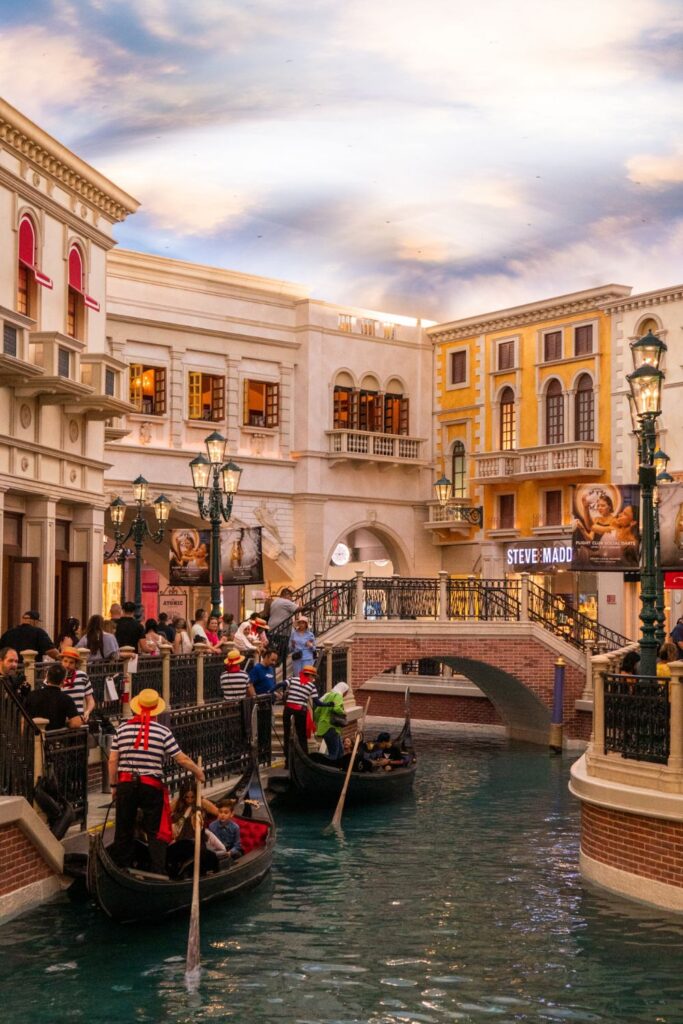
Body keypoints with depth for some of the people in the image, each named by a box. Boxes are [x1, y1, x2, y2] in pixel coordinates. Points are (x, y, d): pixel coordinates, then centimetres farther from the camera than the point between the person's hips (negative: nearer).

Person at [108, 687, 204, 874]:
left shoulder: (122, 729, 2)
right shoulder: (163, 731, -6)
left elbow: (112, 760, 2)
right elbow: (181, 759, -6)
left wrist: (114, 785, 12)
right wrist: (198, 772, 10)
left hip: (125, 784, 2)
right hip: (152, 787, -2)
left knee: (123, 830, 14)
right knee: (155, 832, 7)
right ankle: (159, 872, 3)